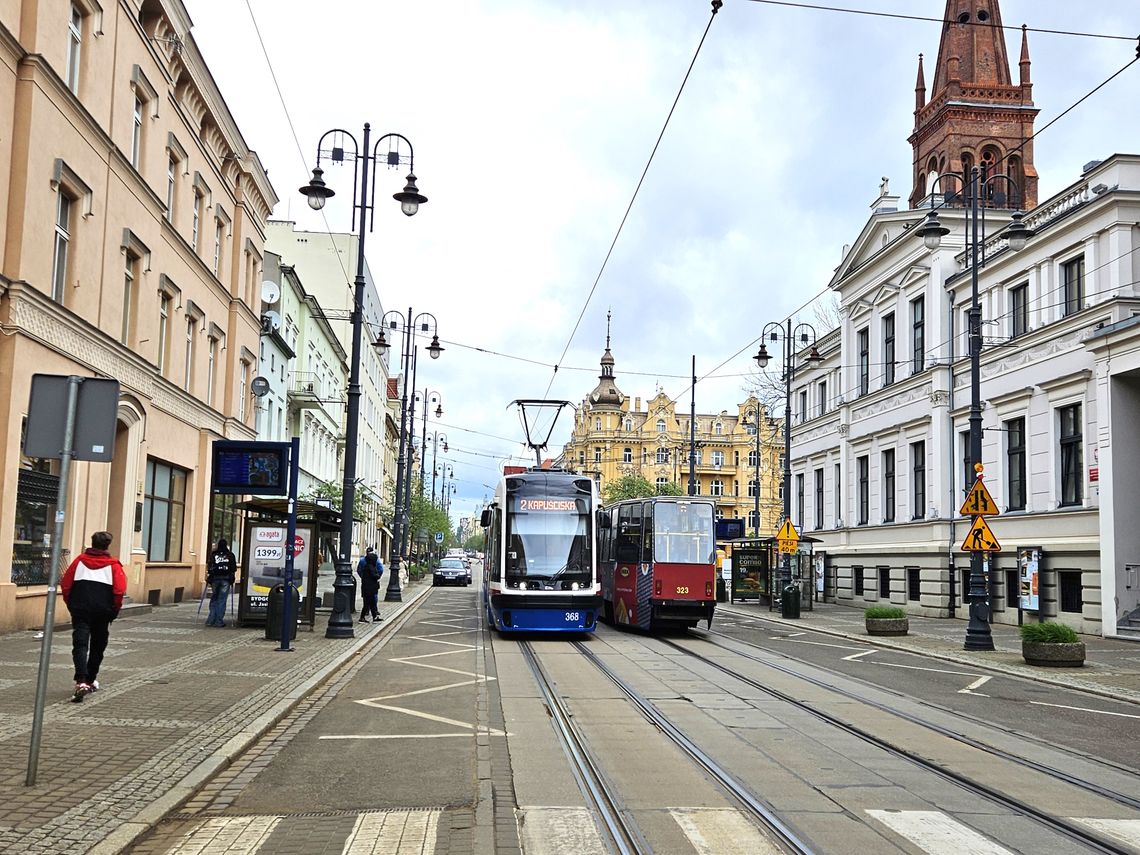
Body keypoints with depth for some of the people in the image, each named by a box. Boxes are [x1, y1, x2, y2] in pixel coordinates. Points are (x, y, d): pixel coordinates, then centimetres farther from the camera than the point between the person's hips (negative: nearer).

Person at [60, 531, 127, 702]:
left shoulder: (80, 560, 6)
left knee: (80, 645, -6)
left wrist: (71, 605, 16)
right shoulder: (113, 565, -1)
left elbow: (65, 585, 4)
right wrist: (114, 611, 5)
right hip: (102, 612, 0)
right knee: (97, 646, 16)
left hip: (80, 610, 1)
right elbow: (119, 591, -9)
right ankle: (91, 681, 26)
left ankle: (81, 682, -24)